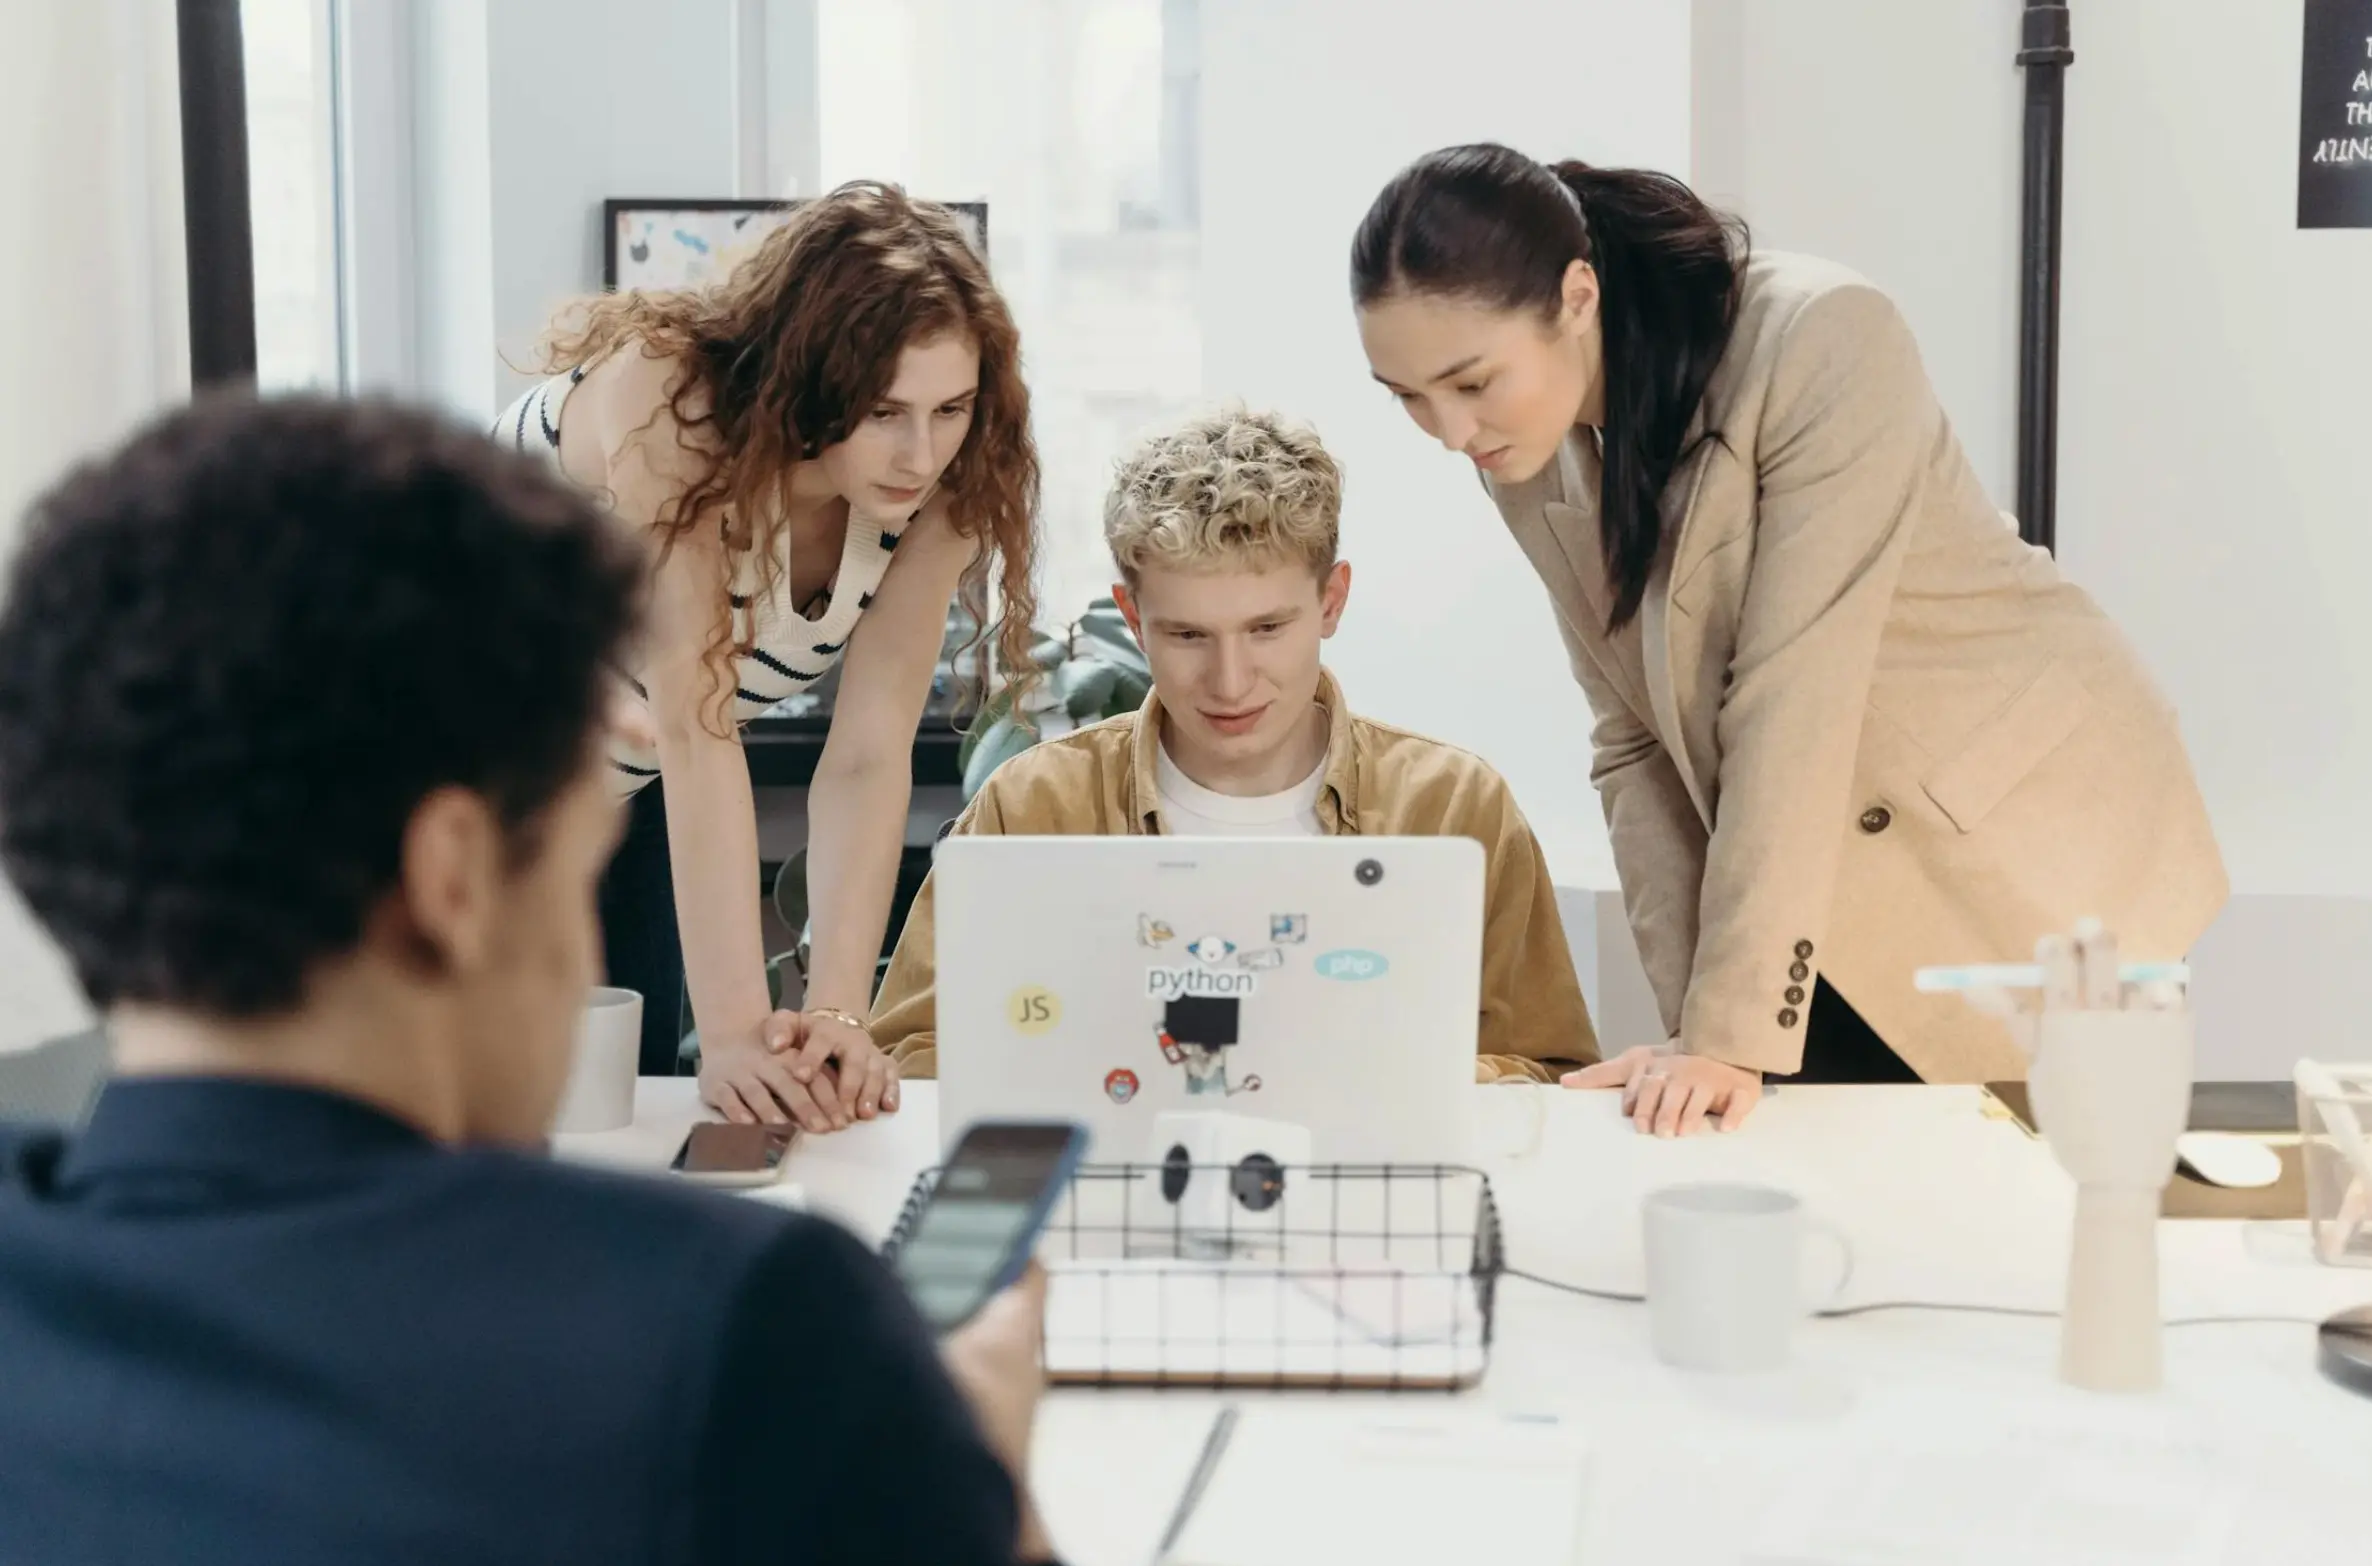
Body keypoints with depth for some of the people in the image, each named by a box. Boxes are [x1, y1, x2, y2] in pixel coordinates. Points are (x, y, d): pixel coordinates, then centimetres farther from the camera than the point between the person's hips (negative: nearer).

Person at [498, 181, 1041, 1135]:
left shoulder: (940, 485, -20)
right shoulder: (667, 400, -35)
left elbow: (871, 753, -24)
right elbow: (693, 720, -40)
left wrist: (837, 1015, -36)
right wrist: (734, 1032, -42)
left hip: (616, 793, 5)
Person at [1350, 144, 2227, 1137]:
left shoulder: (1819, 347, -25)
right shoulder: (1532, 460, -5)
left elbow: (1792, 701, -29)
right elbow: (1636, 741, -2)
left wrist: (1734, 1031, -29)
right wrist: (1693, 1024, -11)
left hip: (2033, 854, -5)